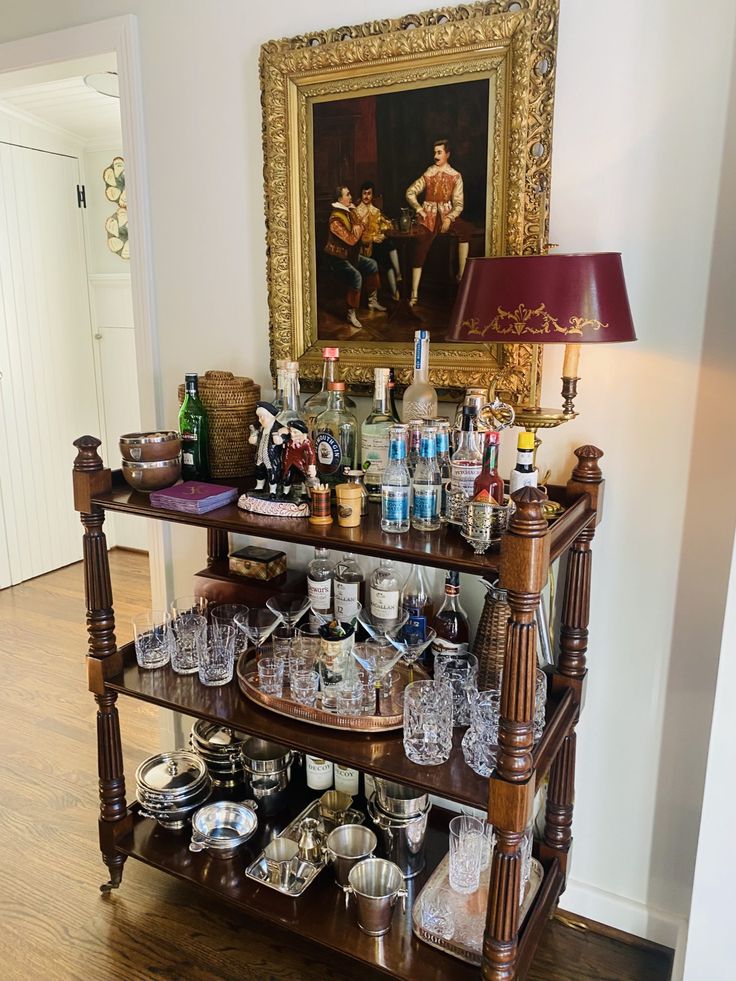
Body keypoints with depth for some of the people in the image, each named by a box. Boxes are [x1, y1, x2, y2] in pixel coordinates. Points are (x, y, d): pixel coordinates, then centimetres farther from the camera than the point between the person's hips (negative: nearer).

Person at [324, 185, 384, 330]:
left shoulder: (349, 211, 4)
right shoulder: (335, 220, -25)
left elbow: (360, 225, 17)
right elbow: (351, 240, -28)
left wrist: (358, 227, -5)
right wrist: (358, 230, -10)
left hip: (350, 254, 10)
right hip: (337, 258, -10)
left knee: (372, 264, 17)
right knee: (356, 276, -31)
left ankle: (372, 301, 26)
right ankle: (351, 314, -25)